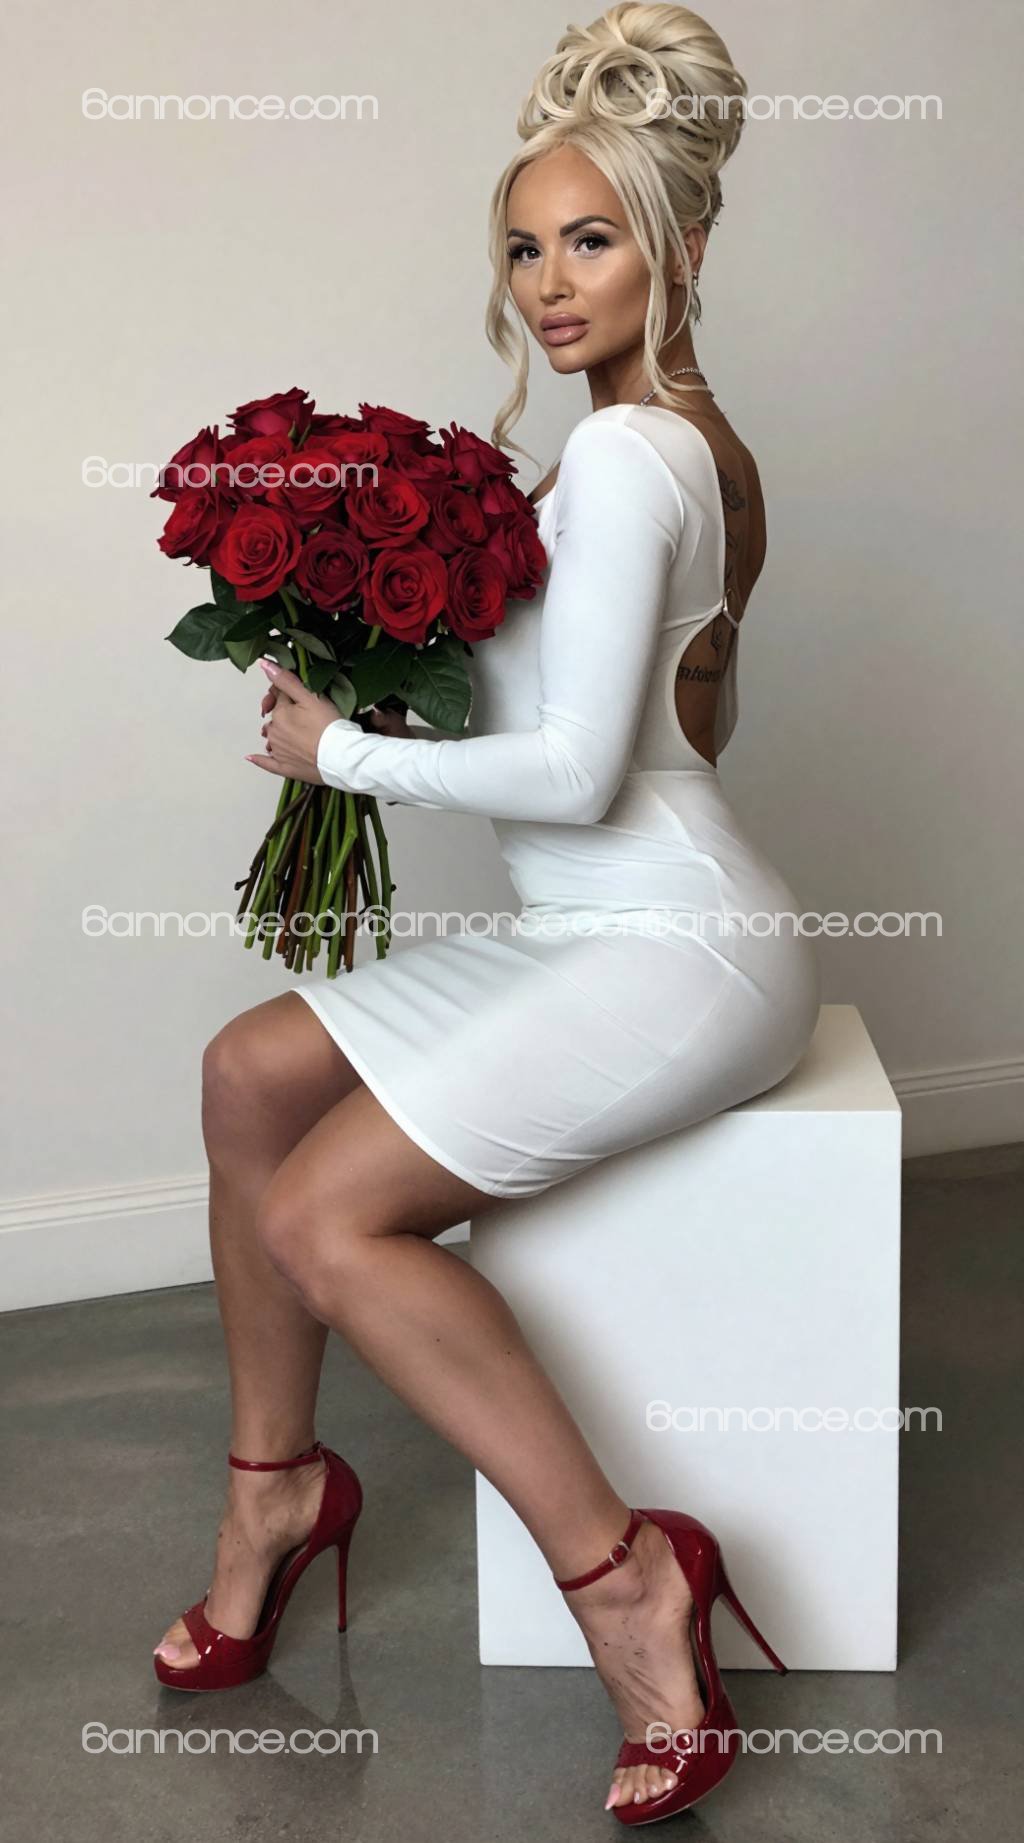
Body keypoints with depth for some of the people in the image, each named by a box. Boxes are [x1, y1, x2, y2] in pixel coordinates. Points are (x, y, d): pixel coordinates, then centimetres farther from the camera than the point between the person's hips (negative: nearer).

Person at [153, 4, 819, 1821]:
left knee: (325, 1216, -17)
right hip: (604, 930, 10)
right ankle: (276, 1479, 14)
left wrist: (351, 751, -8)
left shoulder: (619, 454, -16)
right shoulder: (694, 440, 14)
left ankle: (620, 1574, -11)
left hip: (676, 945, -10)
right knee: (251, 1068, 5)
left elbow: (576, 772, -21)